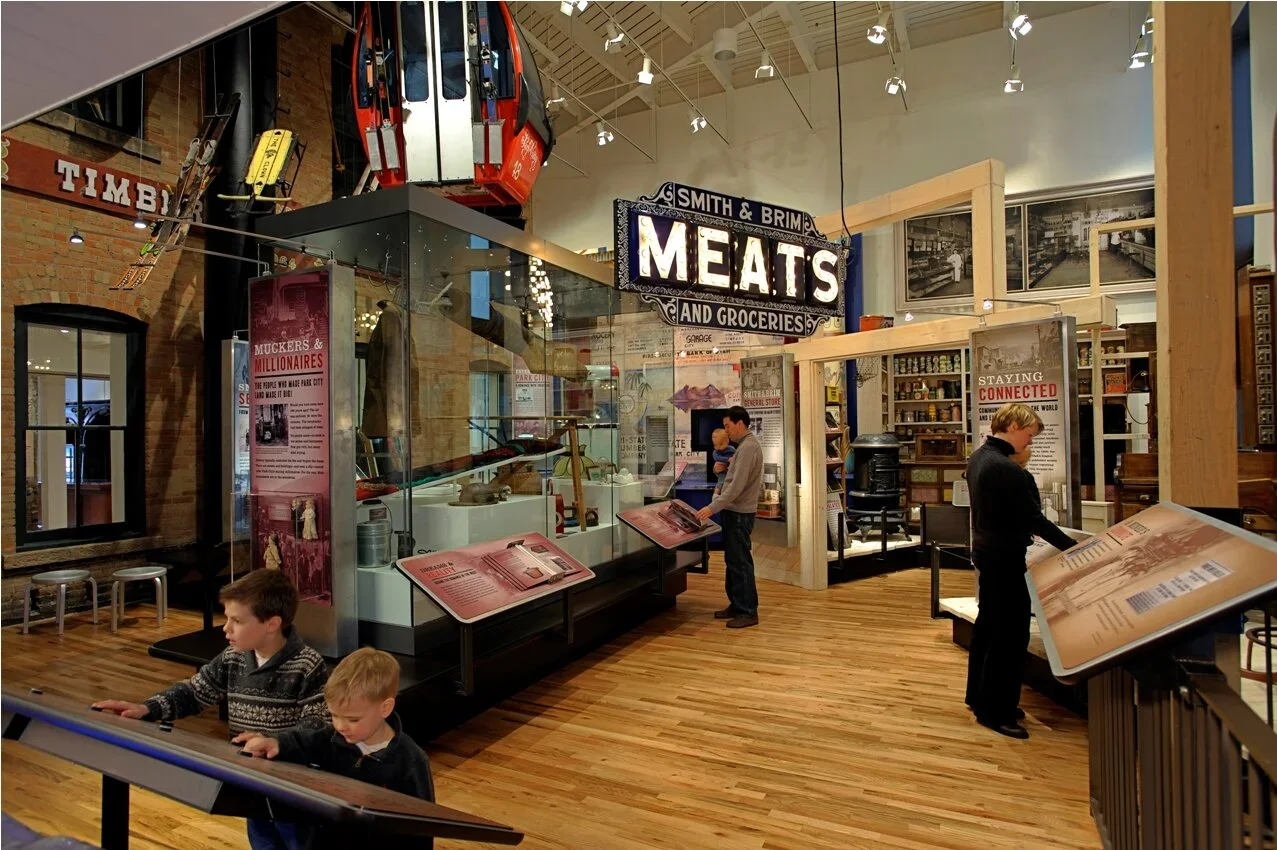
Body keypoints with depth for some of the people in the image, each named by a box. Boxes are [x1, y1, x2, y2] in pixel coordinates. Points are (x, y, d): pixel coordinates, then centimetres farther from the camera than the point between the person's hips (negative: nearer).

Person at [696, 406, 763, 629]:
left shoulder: (748, 447, -18)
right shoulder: (745, 445, 15)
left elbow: (737, 486, -25)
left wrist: (712, 508, -26)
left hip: (739, 513, -10)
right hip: (734, 511, 10)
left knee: (740, 562, -4)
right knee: (732, 560, 15)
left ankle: (748, 612, 4)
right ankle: (736, 605, 24)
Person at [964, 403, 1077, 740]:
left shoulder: (978, 457, 6)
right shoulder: (1006, 469, -24)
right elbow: (1034, 520, -21)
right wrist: (1073, 548, -16)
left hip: (986, 551, 10)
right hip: (1006, 559, -10)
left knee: (987, 625, 18)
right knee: (1010, 635, -1)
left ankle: (980, 697, 30)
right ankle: (994, 711, 8)